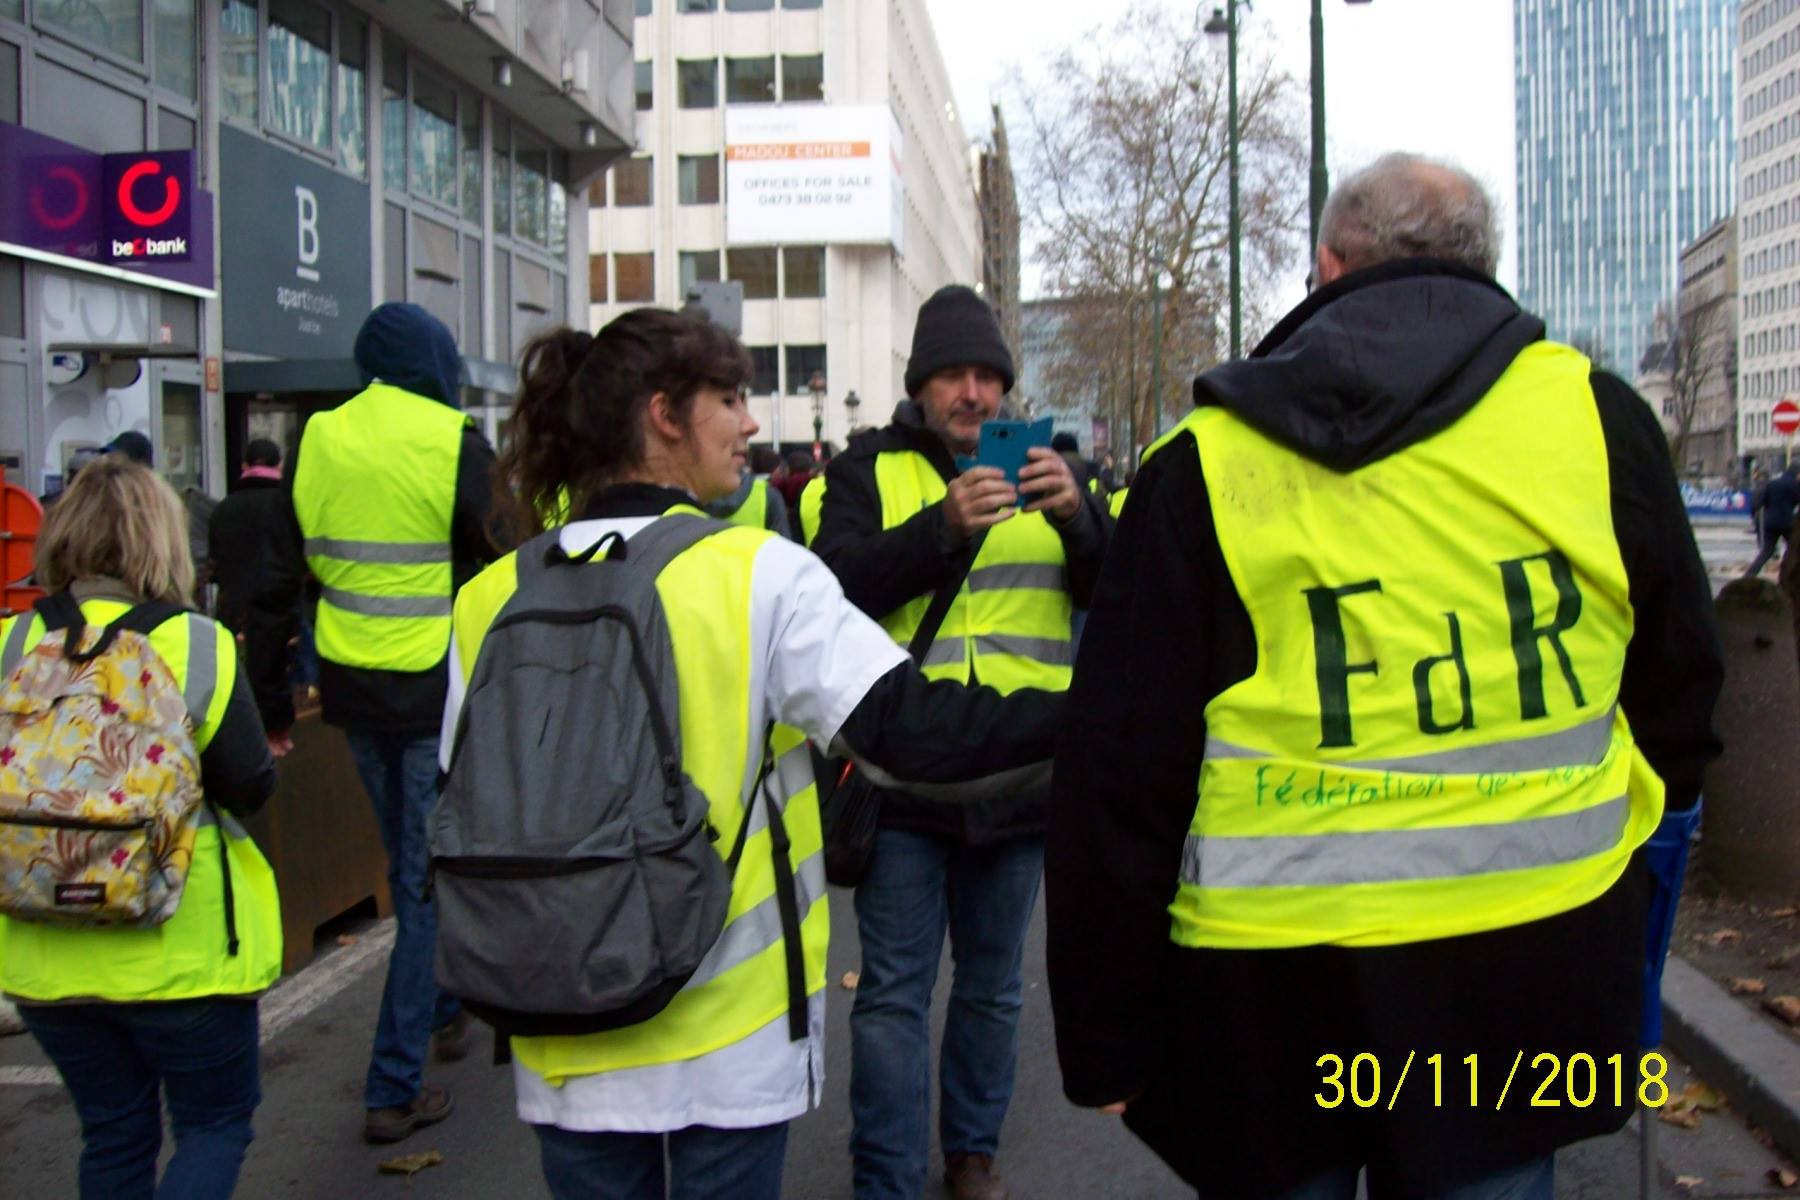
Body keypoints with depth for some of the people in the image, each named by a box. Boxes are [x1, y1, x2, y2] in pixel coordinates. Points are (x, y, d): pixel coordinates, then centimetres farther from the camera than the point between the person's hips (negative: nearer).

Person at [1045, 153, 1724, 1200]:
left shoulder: (1204, 465, -4)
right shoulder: (1593, 417, -1)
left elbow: (1118, 773, -4)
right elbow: (1678, 690, 10)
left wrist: (1103, 1034, 4)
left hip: (1270, 995, -1)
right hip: (1529, 963, 1)